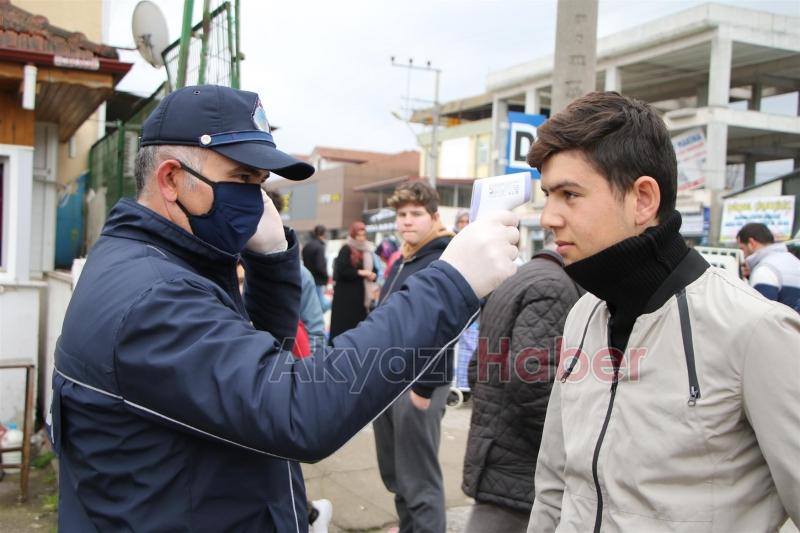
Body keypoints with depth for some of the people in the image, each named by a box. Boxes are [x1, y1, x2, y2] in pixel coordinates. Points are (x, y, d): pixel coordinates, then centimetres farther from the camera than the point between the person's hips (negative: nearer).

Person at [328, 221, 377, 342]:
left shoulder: (368, 251, 13)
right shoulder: (346, 250, -6)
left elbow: (373, 269, 18)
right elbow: (341, 270, -15)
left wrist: (373, 275, -5)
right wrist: (359, 272, -16)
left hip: (361, 294, 6)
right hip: (346, 295, -6)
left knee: (359, 321, 7)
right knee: (344, 323, -4)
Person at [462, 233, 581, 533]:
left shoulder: (512, 283, 15)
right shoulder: (555, 286, -16)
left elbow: (478, 371, 18)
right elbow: (532, 382, -26)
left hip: (498, 461, 10)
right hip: (522, 475, -10)